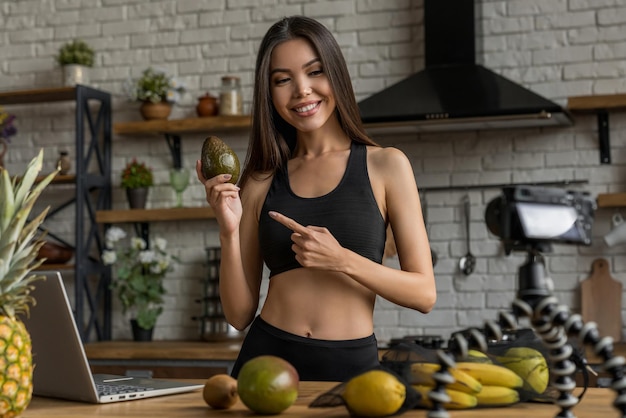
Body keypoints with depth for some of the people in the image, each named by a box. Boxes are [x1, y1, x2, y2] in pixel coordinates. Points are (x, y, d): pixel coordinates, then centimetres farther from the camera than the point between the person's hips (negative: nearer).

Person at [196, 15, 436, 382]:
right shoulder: (260, 182, 5)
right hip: (267, 357, 2)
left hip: (351, 365, -1)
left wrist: (342, 260, -16)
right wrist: (229, 232, -9)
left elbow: (424, 293, -3)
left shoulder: (386, 165, 0)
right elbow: (240, 315, 5)